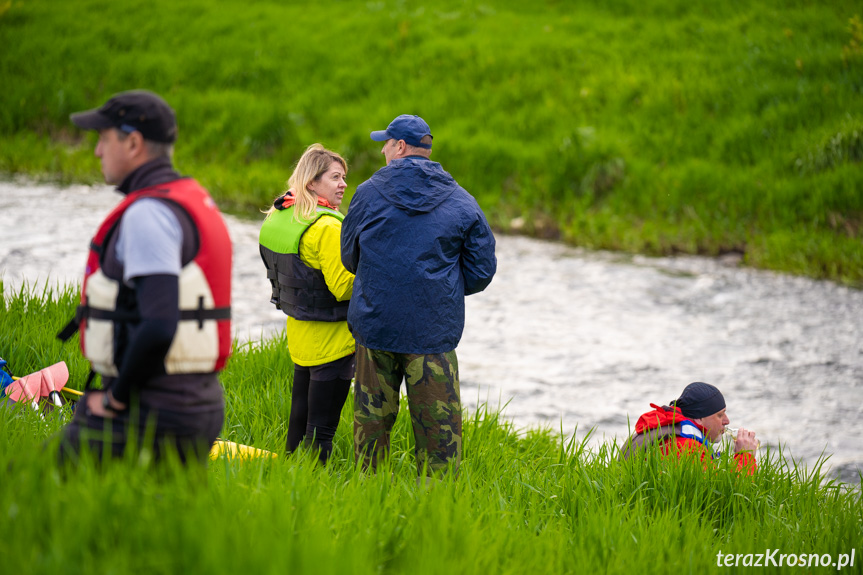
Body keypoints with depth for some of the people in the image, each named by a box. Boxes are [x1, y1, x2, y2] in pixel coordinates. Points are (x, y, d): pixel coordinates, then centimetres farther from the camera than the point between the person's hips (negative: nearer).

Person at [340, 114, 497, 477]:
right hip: (434, 331, -1)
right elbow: (481, 272, 4)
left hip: (374, 324, 1)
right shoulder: (462, 204, 1)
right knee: (439, 424, 2)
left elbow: (349, 258, 14)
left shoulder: (368, 194, 2)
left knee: (372, 416, 11)